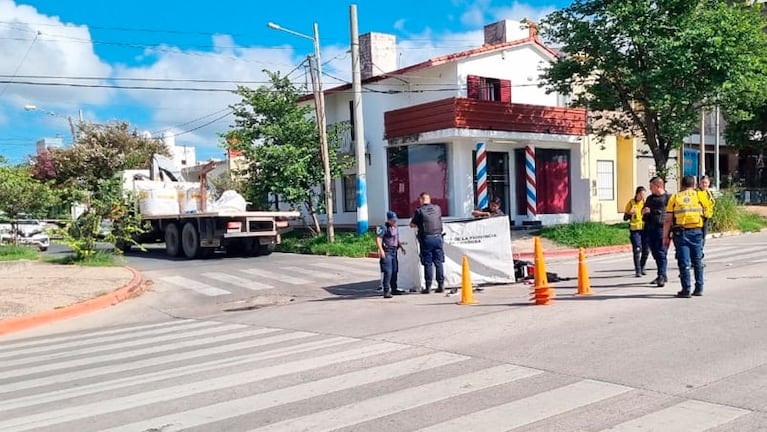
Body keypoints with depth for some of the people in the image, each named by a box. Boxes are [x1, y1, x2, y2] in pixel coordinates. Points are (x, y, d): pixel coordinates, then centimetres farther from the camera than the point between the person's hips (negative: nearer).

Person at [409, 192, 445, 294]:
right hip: (438, 237, 3)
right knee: (438, 262, 8)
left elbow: (412, 225, 0)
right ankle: (441, 285, 9)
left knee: (428, 264, 1)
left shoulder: (419, 211, -6)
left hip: (426, 238, -3)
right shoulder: (437, 208, 6)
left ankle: (428, 287, 2)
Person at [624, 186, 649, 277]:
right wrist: (630, 213, -18)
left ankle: (642, 267, 27)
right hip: (635, 229, -3)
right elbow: (625, 218, 3)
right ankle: (638, 270, -4)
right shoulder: (631, 203, 1)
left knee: (646, 250, 7)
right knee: (637, 250, -10)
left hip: (645, 229, 3)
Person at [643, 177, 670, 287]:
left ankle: (661, 276, -8)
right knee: (655, 253, 12)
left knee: (661, 253, -8)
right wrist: (644, 212, 5)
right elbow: (644, 210, 28)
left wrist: (651, 211, -12)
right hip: (649, 228, 7)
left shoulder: (667, 198, -3)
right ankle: (662, 275, 23)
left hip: (661, 228, -7)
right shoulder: (649, 198, 19)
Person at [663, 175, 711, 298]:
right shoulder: (700, 196, 9)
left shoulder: (674, 197, 6)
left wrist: (666, 237, 3)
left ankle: (686, 290, 1)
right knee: (697, 261, 13)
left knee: (684, 262, 1)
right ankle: (699, 288, 18)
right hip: (696, 231, 1)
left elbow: (668, 220, 1)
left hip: (680, 232, -1)